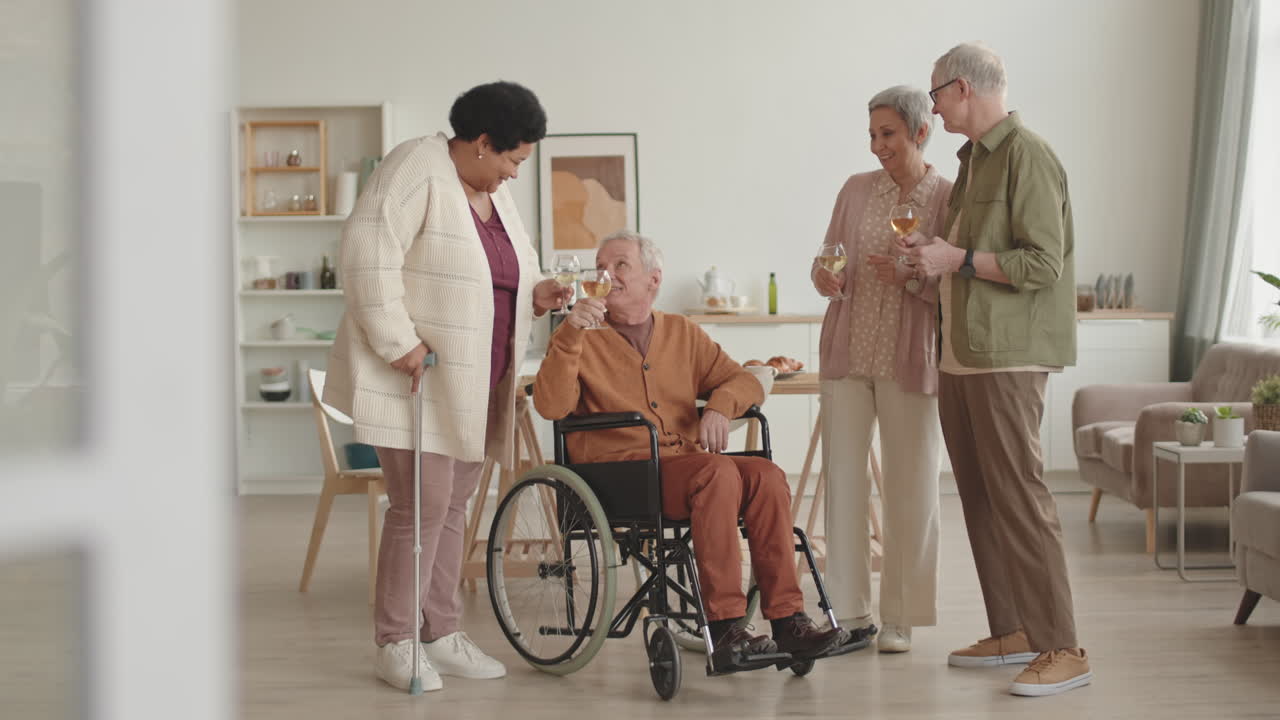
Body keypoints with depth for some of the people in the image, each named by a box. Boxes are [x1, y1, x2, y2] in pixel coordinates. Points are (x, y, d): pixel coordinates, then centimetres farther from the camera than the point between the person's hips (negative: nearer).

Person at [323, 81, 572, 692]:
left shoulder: (493, 193, 14)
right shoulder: (417, 170, -13)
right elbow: (369, 255, -21)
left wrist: (533, 295, 5)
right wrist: (398, 343, -23)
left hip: (472, 381, 9)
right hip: (416, 376, -9)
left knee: (452, 504, 11)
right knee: (422, 505, -9)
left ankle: (440, 634, 20)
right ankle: (395, 643, 4)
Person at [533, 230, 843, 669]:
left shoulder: (682, 333, 20)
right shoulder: (581, 340, 7)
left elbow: (744, 381, 17)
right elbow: (551, 406, -9)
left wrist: (719, 405, -6)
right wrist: (570, 333, -19)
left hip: (685, 460, 5)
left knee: (765, 474, -23)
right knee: (716, 472, -31)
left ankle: (787, 620, -25)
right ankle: (723, 629, -32)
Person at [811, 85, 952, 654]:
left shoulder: (949, 199, -3)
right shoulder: (856, 190, 8)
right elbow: (827, 259, 14)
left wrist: (911, 277, -20)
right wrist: (825, 278, -8)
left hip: (910, 360, -3)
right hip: (848, 352, 4)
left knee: (910, 485, 2)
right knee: (842, 478, 4)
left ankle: (899, 616, 13)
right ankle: (848, 609, 14)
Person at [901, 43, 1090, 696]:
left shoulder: (1026, 155, -9)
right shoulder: (972, 160, 18)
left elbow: (1042, 264, -16)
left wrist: (956, 258, -15)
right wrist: (929, 259, 12)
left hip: (1008, 359, -9)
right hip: (962, 357, 9)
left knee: (1018, 496, -11)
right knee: (979, 499, 9)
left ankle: (1061, 650, -7)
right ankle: (1011, 633, 16)